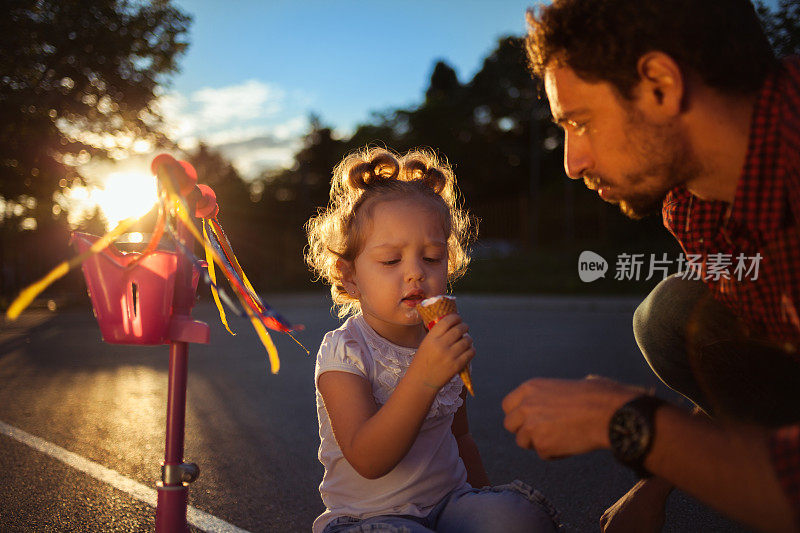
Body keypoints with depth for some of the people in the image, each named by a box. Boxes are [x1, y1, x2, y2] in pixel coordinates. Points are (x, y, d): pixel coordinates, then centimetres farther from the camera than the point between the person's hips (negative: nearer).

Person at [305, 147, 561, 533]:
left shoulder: (443, 344, 4)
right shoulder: (343, 354, -15)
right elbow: (367, 461, -27)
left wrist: (485, 499, 17)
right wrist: (423, 377, -37)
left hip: (449, 502, 5)